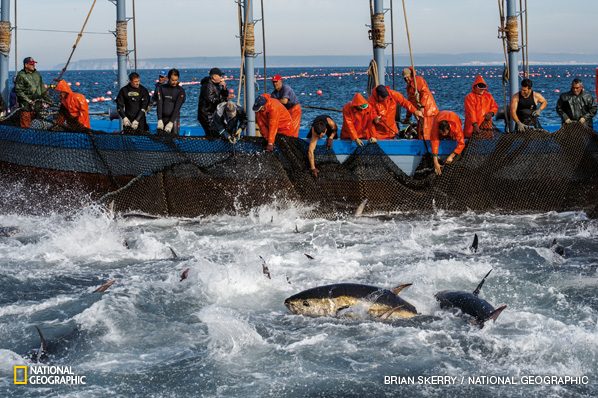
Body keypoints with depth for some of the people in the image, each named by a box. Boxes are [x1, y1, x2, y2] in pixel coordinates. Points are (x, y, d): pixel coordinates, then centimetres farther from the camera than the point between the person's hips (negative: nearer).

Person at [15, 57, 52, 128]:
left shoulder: (37, 74, 15)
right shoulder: (21, 75, -5)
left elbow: (42, 88, 24)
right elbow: (18, 90, -10)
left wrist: (47, 97, 15)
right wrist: (28, 100, -16)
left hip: (37, 103, 6)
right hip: (26, 104, -6)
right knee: (26, 125, -7)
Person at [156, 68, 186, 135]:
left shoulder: (180, 90, -2)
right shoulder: (162, 88, 5)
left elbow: (177, 107, -10)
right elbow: (159, 104, -2)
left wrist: (171, 122, -19)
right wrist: (160, 120, -13)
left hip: (174, 118, -2)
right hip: (163, 118, 2)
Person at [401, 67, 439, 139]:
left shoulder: (418, 79, -4)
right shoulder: (409, 86, 24)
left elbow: (425, 93, -16)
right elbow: (410, 102, 29)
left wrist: (422, 106, -23)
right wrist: (407, 117, 29)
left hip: (426, 108, -9)